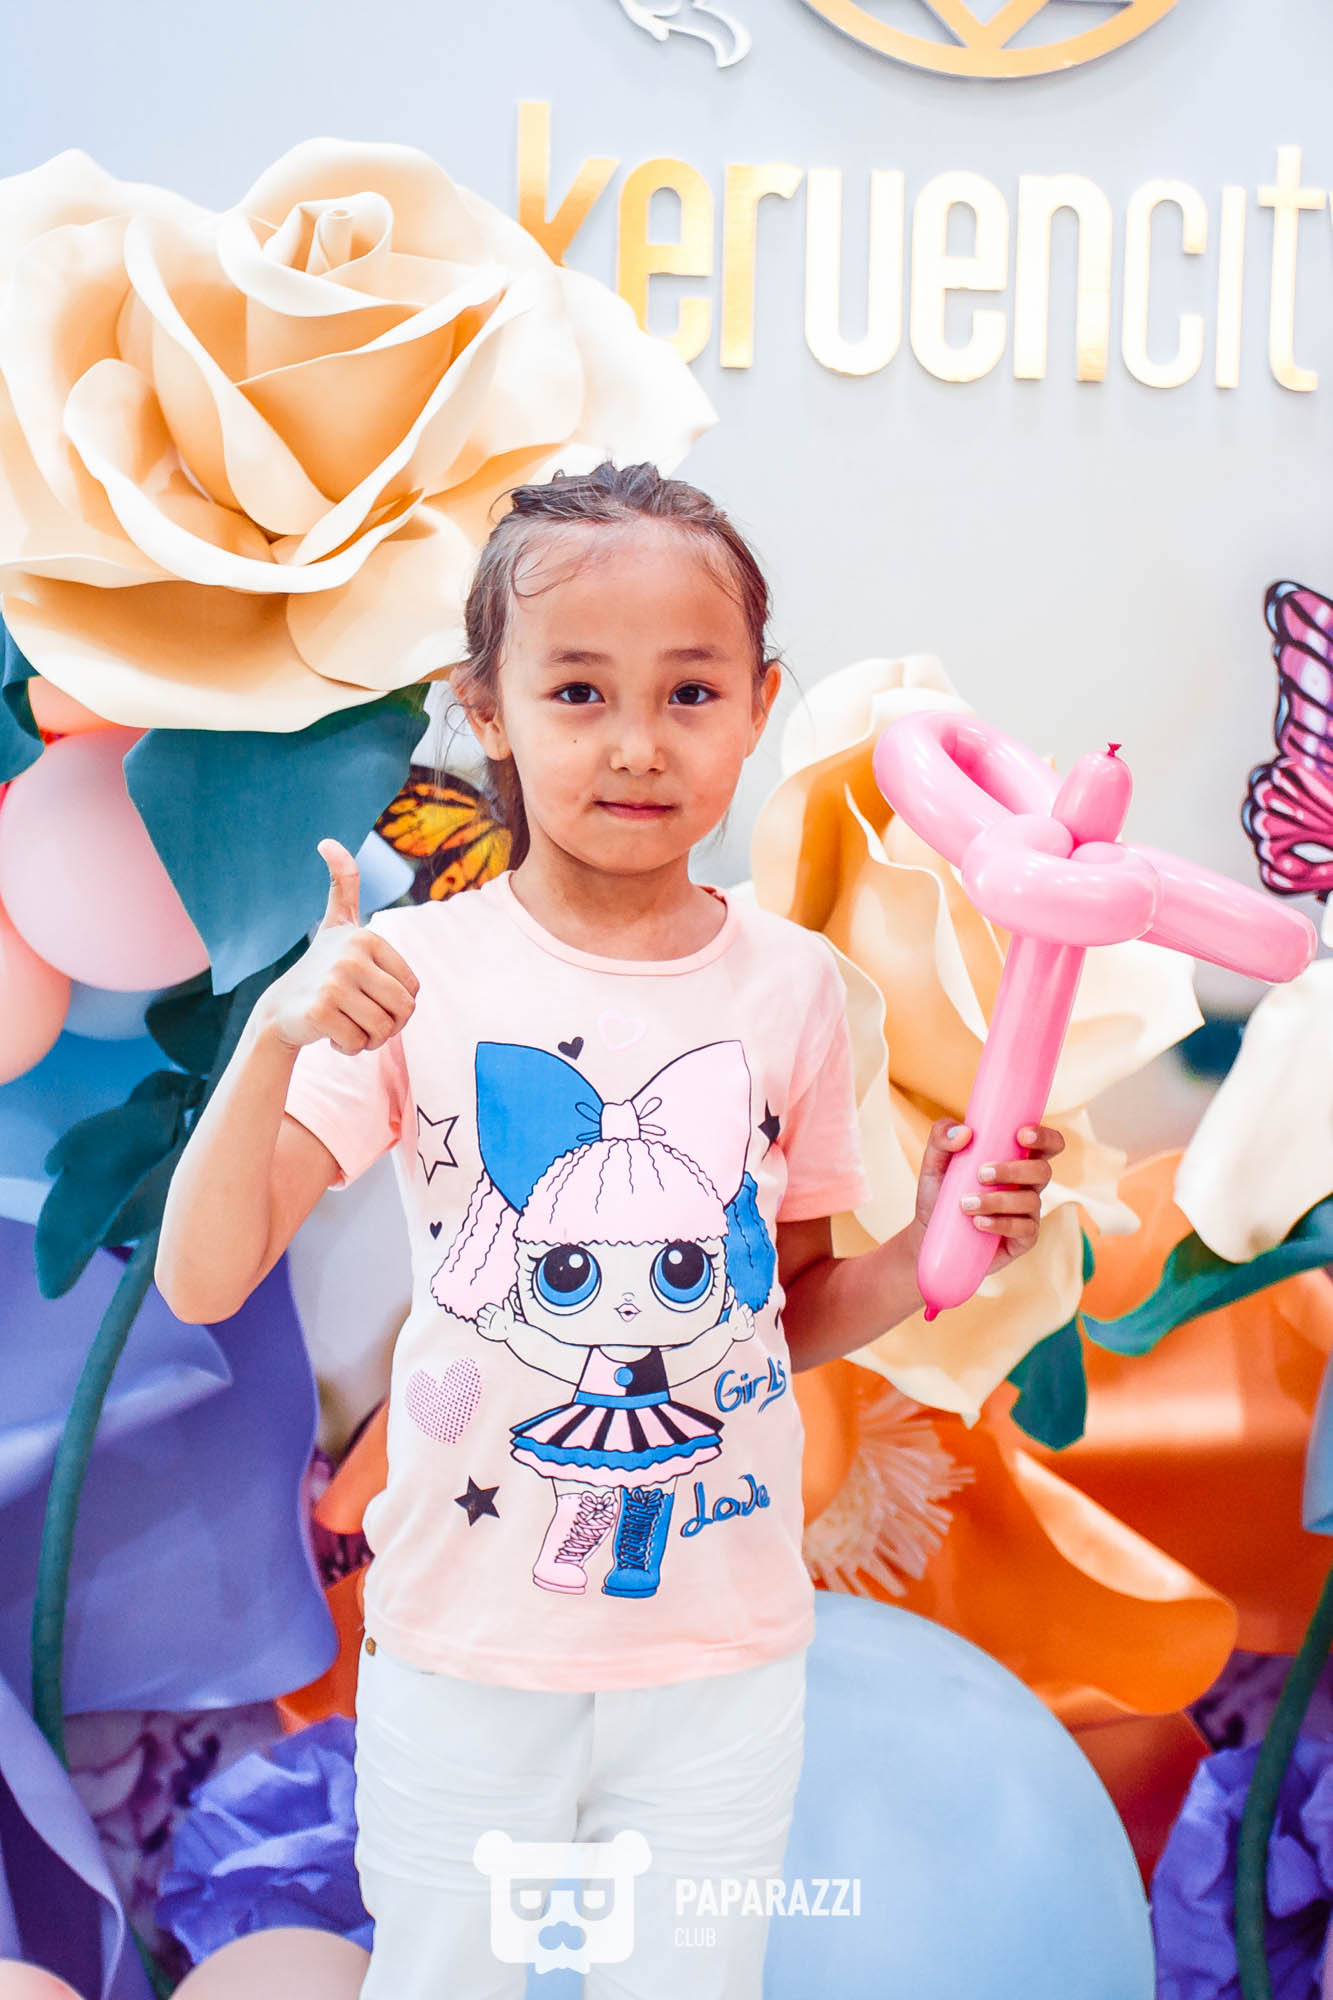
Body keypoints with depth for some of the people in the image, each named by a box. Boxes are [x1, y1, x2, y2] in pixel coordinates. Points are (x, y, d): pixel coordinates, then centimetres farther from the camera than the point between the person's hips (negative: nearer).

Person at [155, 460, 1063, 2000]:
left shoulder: (788, 985, -5)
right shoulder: (414, 976, -12)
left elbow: (788, 1316, 6)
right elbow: (201, 1280, -18)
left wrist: (925, 1256, -13)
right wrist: (274, 1035, -31)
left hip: (723, 1655, 2)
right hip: (463, 1647, -1)